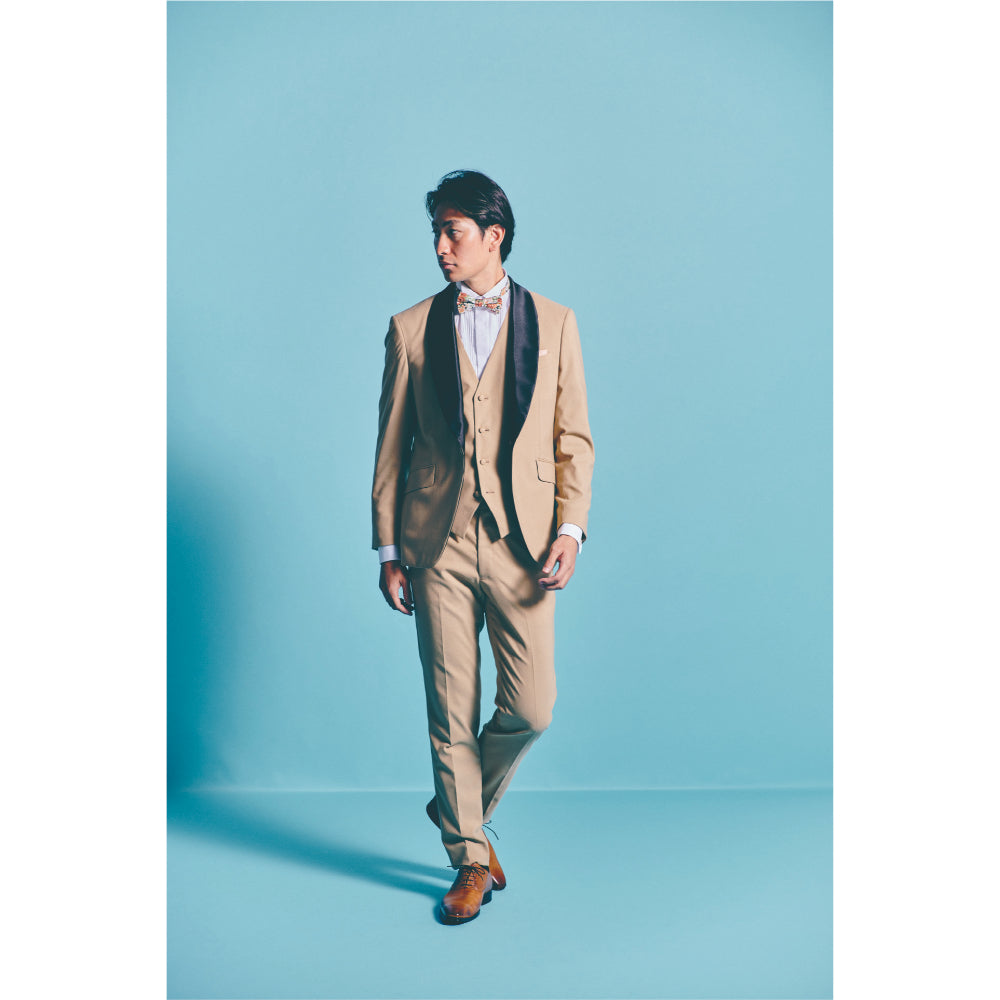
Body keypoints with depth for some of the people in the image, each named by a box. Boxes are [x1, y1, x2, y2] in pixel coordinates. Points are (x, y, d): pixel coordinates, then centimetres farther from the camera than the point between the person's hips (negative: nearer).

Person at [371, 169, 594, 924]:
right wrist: (387, 550, 4)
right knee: (451, 712, 4)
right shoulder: (412, 328, 7)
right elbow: (391, 446, 8)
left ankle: (462, 806, 28)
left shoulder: (553, 323, 7)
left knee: (531, 708, -1)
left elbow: (574, 437, 7)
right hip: (437, 545, 0)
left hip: (522, 543, 0)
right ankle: (472, 859, 22)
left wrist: (570, 529, -5)